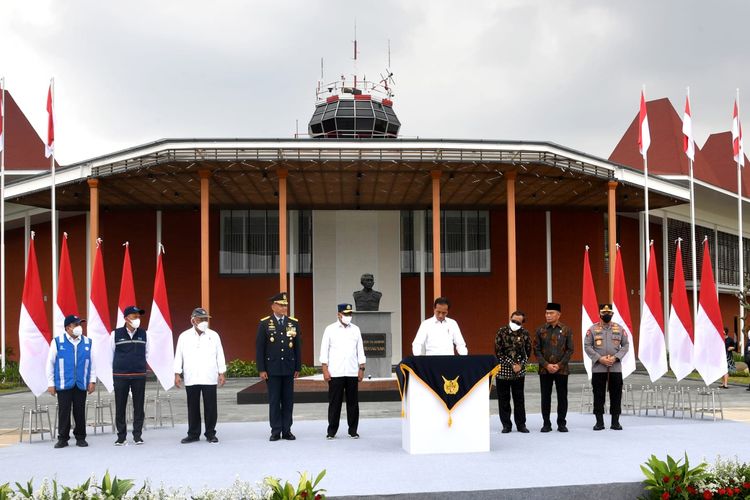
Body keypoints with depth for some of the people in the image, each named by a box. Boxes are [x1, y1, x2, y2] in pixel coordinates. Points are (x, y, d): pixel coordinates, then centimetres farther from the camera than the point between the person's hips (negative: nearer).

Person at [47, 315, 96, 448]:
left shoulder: (87, 342, 8)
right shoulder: (57, 342, 1)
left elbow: (92, 362, 13)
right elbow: (50, 363, 4)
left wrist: (92, 380, 6)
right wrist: (51, 383, 1)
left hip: (81, 384, 2)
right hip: (63, 385, -2)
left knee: (80, 412, 5)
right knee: (64, 412, 1)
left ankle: (80, 437, 16)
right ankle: (63, 438, 11)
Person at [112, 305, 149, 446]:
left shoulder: (144, 334, 3)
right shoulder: (116, 334, -3)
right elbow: (111, 353, 7)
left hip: (139, 376, 1)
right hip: (120, 376, -1)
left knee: (139, 406, 3)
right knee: (120, 407, 2)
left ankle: (137, 435, 12)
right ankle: (121, 436, 12)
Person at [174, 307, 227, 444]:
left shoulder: (213, 335, 5)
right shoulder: (184, 336, 4)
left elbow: (220, 356, 6)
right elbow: (178, 356, 6)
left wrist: (222, 373, 2)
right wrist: (177, 374, 1)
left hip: (209, 378, 0)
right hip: (191, 379, 0)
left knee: (210, 407, 1)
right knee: (193, 407, 6)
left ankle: (210, 433, 10)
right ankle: (193, 434, 15)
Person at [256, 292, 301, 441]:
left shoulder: (294, 323, 7)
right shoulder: (264, 324, 0)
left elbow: (298, 347, 9)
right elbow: (259, 348, -1)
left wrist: (298, 367, 6)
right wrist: (261, 369, -6)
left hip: (288, 368, 2)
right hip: (272, 369, -2)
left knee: (288, 400, 4)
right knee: (274, 401, 2)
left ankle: (287, 431, 11)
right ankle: (276, 431, 7)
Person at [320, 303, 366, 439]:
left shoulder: (355, 329, 9)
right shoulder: (330, 329, 2)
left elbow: (360, 350, 11)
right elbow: (324, 350, 1)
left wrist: (361, 369, 4)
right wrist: (325, 370, -5)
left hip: (352, 372, 2)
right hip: (335, 372, -2)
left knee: (353, 402, 5)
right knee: (334, 402, 1)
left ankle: (353, 431, 13)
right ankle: (331, 431, 9)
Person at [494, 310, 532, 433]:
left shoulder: (525, 333, 0)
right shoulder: (502, 332, -7)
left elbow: (528, 351, 9)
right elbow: (498, 352, -8)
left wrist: (521, 364, -5)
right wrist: (512, 364, -12)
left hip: (519, 372, 1)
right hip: (503, 370, -1)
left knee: (519, 399, 7)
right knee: (503, 399, 4)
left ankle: (521, 424, 16)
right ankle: (506, 425, 12)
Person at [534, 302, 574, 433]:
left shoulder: (566, 330, 1)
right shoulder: (540, 330, 3)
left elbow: (570, 350, 0)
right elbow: (537, 350, 2)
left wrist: (559, 365, -10)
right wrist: (546, 365, -9)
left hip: (561, 369, -1)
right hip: (545, 370, 1)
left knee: (562, 397, 3)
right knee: (545, 397, 4)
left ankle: (561, 423, 13)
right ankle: (546, 423, 12)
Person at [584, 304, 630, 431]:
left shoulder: (620, 329, 6)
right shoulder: (593, 329, 2)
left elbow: (626, 345, 5)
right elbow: (587, 346, -2)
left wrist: (615, 357, -10)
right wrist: (600, 358, -13)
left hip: (616, 368, 1)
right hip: (598, 368, -1)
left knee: (616, 395, 4)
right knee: (598, 395, 1)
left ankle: (615, 422, 11)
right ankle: (599, 422, 8)